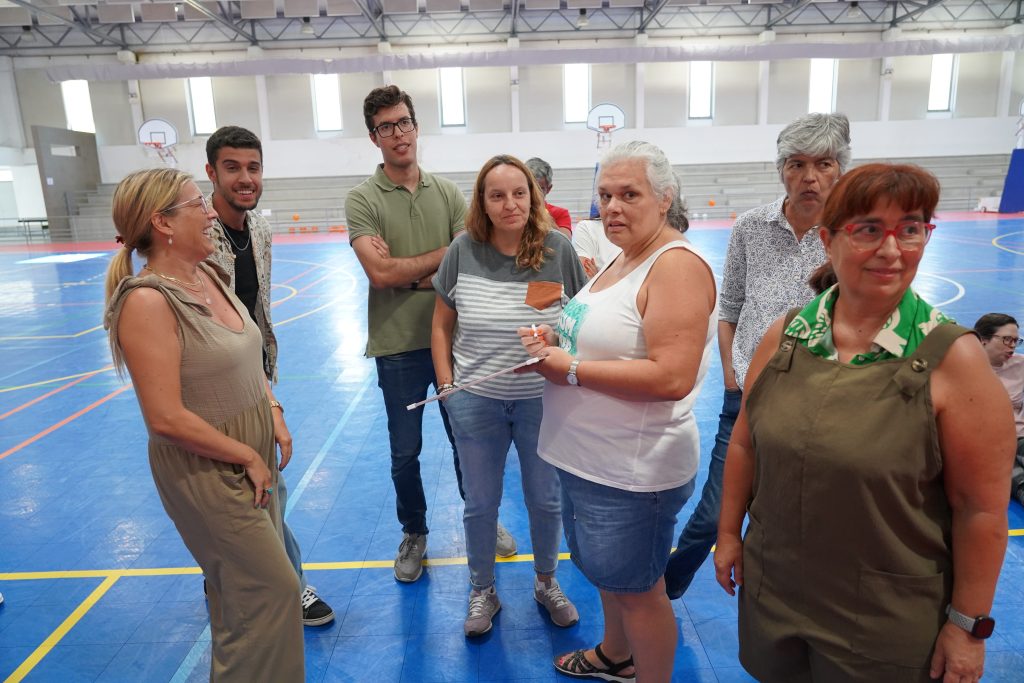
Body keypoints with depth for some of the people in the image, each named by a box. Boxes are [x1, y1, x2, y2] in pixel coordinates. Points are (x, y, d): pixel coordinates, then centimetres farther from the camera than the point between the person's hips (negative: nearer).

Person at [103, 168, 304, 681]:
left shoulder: (210, 274, 2)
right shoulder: (148, 301, -22)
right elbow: (167, 418, -24)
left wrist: (274, 413, 1)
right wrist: (247, 457, -15)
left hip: (254, 456, 8)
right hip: (206, 470, -8)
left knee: (245, 586, 22)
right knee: (273, 589, 3)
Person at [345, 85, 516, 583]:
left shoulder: (447, 192, 3)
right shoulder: (362, 199, -6)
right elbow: (380, 273, -18)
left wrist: (407, 272, -14)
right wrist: (443, 254, -10)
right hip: (398, 346, -2)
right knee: (405, 453, 13)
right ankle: (414, 535, 35)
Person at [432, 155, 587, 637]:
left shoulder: (558, 250, -9)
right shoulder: (463, 251, -6)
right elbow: (441, 326, 2)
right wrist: (446, 385, -1)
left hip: (543, 400, 0)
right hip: (475, 402, 1)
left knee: (545, 500, 17)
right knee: (480, 504, 15)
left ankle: (547, 582, 44)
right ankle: (482, 591, 40)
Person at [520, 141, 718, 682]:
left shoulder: (677, 264, -20)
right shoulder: (621, 260, 10)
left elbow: (670, 377, -29)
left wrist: (570, 368, -24)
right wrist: (556, 343, 0)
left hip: (634, 471, -9)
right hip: (587, 457, 9)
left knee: (635, 588, 11)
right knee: (606, 571, 27)